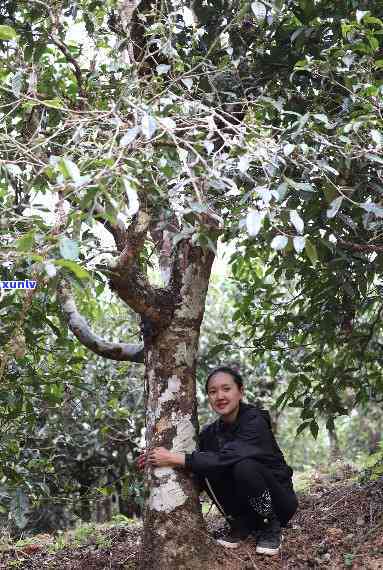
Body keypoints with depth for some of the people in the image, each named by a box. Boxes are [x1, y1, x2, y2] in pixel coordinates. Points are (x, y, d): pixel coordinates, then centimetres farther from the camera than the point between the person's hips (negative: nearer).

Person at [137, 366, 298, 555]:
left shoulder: (255, 420, -20)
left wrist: (175, 458, -34)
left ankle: (271, 527, -9)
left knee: (244, 465, -33)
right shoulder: (210, 432, -1)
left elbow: (226, 458, -35)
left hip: (279, 500, -5)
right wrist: (159, 460, -19)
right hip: (245, 503, 5)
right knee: (206, 469, -19)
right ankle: (241, 525, -1)